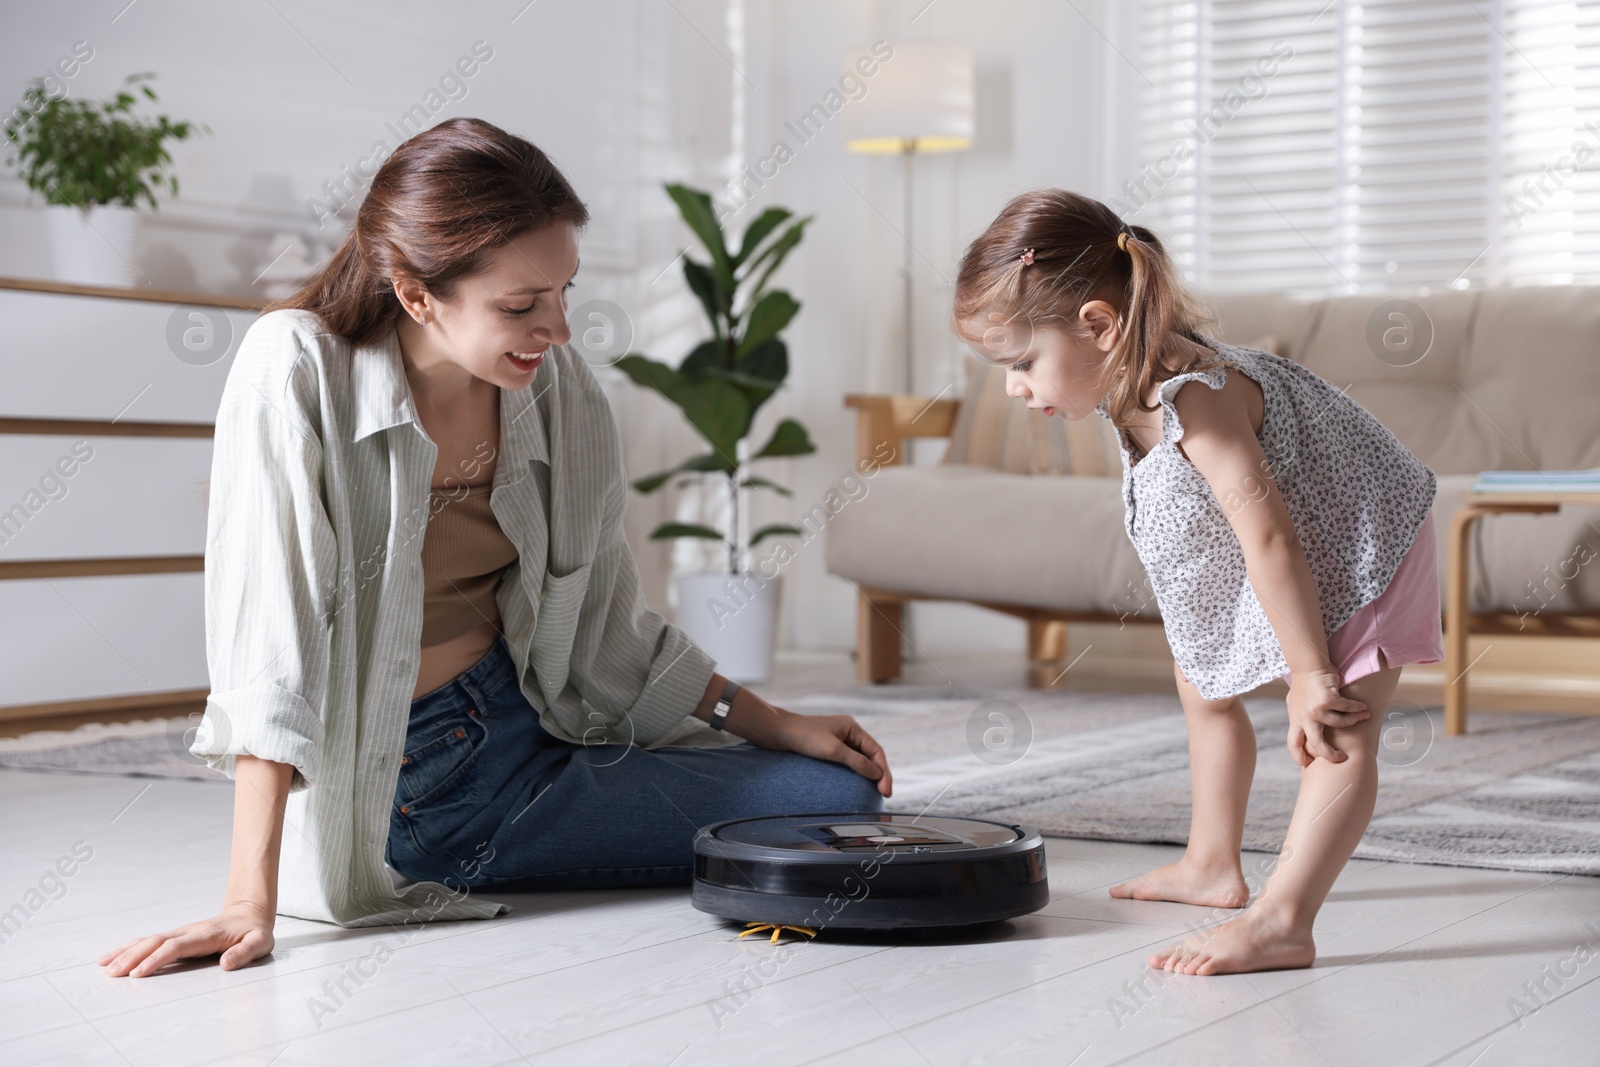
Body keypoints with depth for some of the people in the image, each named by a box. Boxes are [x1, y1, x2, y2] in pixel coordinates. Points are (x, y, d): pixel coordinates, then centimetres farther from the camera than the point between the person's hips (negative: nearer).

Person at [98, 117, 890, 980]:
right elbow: (267, 629, -26)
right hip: (393, 790, -6)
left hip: (523, 737, 7)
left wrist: (774, 725, 5)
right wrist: (253, 900, -31)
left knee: (845, 798, -2)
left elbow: (604, 624, 9)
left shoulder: (557, 388, -3)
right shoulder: (297, 368, -20)